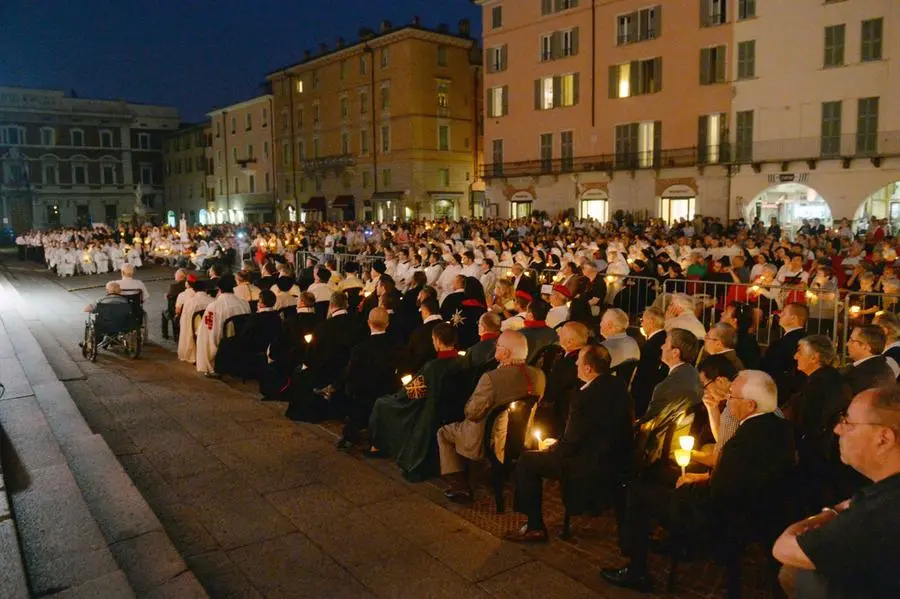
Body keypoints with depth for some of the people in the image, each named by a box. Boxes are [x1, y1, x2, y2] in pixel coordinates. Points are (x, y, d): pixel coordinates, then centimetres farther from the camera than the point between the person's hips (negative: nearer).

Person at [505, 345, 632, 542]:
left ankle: (535, 527, 8)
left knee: (526, 462, 0)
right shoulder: (618, 386, 2)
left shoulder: (586, 397, -25)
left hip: (593, 469, -10)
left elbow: (570, 444, -18)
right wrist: (558, 443, 16)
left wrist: (550, 448, 5)